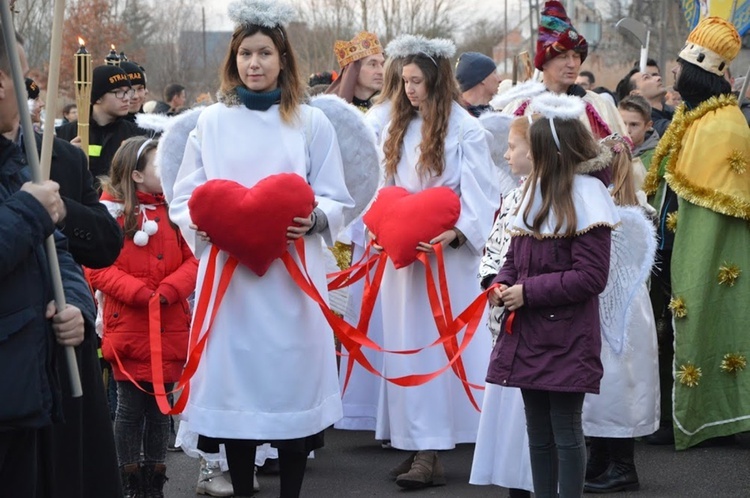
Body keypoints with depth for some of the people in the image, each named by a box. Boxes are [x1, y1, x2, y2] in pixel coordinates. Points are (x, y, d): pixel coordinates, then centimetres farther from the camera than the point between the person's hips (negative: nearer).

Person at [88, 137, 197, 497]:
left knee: (161, 407, 10)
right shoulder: (110, 212, -5)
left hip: (170, 329, 4)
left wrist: (169, 290, -14)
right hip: (129, 329, -4)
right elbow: (98, 269, -10)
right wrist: (140, 293, -19)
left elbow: (193, 260, 2)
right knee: (130, 407, 4)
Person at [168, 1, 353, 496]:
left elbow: (336, 200, 6)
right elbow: (183, 200, 9)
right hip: (227, 273, 1)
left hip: (293, 274, -1)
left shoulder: (312, 122, 6)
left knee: (292, 377, 0)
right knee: (235, 381, 1)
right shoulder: (211, 122, 8)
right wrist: (203, 221, -13)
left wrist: (312, 219, -15)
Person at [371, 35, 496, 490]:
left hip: (444, 254, -6)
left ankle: (430, 453, -7)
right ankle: (416, 444, 8)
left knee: (433, 344, -7)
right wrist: (378, 226, 0)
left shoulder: (466, 130, -7)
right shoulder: (399, 129, 13)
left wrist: (456, 232, -27)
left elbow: (480, 196, -11)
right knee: (406, 344, 4)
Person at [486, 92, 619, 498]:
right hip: (528, 330, 8)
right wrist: (503, 285, -2)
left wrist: (528, 293, -16)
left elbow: (590, 276, -16)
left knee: (566, 431, -2)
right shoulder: (535, 189, 12)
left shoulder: (586, 195, -11)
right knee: (538, 431, 13)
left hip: (567, 338, -8)